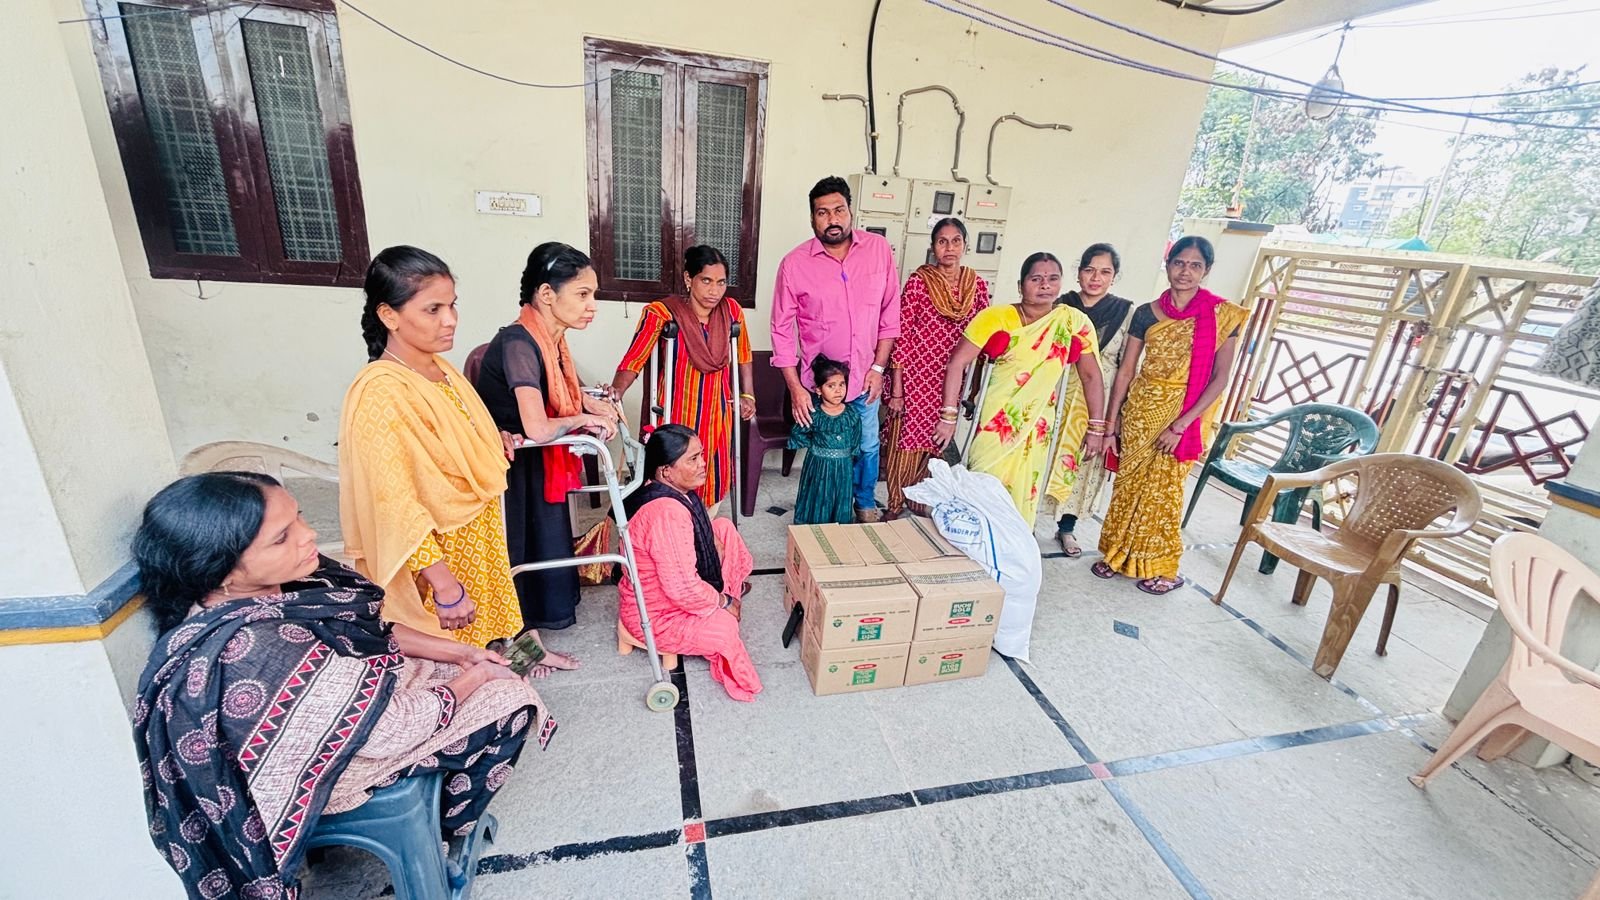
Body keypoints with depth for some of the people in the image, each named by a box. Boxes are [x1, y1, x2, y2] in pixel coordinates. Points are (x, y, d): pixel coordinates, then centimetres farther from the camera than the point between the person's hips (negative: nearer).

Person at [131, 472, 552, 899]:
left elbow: (367, 631, 1)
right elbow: (392, 729, -28)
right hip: (331, 764, -7)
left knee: (487, 674, 12)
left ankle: (443, 812, 29)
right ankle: (451, 832, 23)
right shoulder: (265, 652, -39)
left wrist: (456, 651, -2)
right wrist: (475, 676, -14)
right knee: (505, 703, -1)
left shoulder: (263, 590, -15)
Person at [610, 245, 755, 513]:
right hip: (677, 416, -4)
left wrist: (747, 395, 9)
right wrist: (616, 390, -38)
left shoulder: (732, 310, -1)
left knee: (715, 480, 14)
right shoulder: (661, 313, -16)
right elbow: (634, 360, -21)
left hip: (717, 414, 5)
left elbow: (743, 356, 13)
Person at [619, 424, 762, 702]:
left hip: (673, 585, 9)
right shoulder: (666, 514, -37)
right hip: (654, 615, -9)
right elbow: (682, 588, -36)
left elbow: (709, 535, 12)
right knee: (725, 629, -29)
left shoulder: (674, 491, -5)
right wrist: (722, 602, -19)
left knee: (724, 528, 7)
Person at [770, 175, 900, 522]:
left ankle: (866, 505, 44)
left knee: (868, 446, 18)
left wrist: (878, 367, -4)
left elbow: (891, 312, -1)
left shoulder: (879, 250, -7)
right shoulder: (794, 263, -13)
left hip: (865, 376, 2)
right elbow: (782, 329, -8)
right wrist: (795, 388, -11)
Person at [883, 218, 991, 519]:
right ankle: (895, 505, 23)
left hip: (950, 382, 3)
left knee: (931, 444, 14)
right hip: (914, 378, -3)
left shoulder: (978, 285, 3)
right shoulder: (918, 282, -8)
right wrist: (896, 389, -11)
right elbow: (901, 335, -9)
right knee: (905, 442, 4)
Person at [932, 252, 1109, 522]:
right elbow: (958, 362, -13)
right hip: (994, 423, -2)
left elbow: (1090, 375, 4)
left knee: (1024, 498, 8)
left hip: (1037, 429, 2)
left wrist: (1096, 428, 3)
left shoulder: (1075, 322, -4)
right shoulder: (996, 317, -12)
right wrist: (948, 416, -16)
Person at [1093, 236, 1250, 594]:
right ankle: (1118, 554, 26)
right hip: (1140, 411, 2)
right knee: (1128, 483, 8)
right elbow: (1125, 370, 3)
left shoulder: (1222, 316, -5)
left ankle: (1162, 568, 23)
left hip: (1187, 415, -2)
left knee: (1163, 490, 5)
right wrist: (1112, 420, 1)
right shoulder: (1146, 313, 1)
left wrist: (1181, 424, -15)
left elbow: (1220, 378, -8)